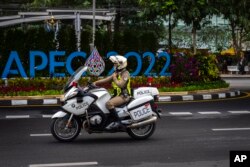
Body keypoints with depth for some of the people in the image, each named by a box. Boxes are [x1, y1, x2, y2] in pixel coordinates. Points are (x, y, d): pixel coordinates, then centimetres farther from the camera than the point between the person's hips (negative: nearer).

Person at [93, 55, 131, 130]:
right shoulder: (116, 73, 18)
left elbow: (121, 85, -21)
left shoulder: (125, 73, -9)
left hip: (124, 95, -10)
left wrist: (114, 78, -9)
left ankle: (118, 122, -31)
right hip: (117, 95, 10)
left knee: (109, 104, -32)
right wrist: (95, 83, 3)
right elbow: (106, 80, 14)